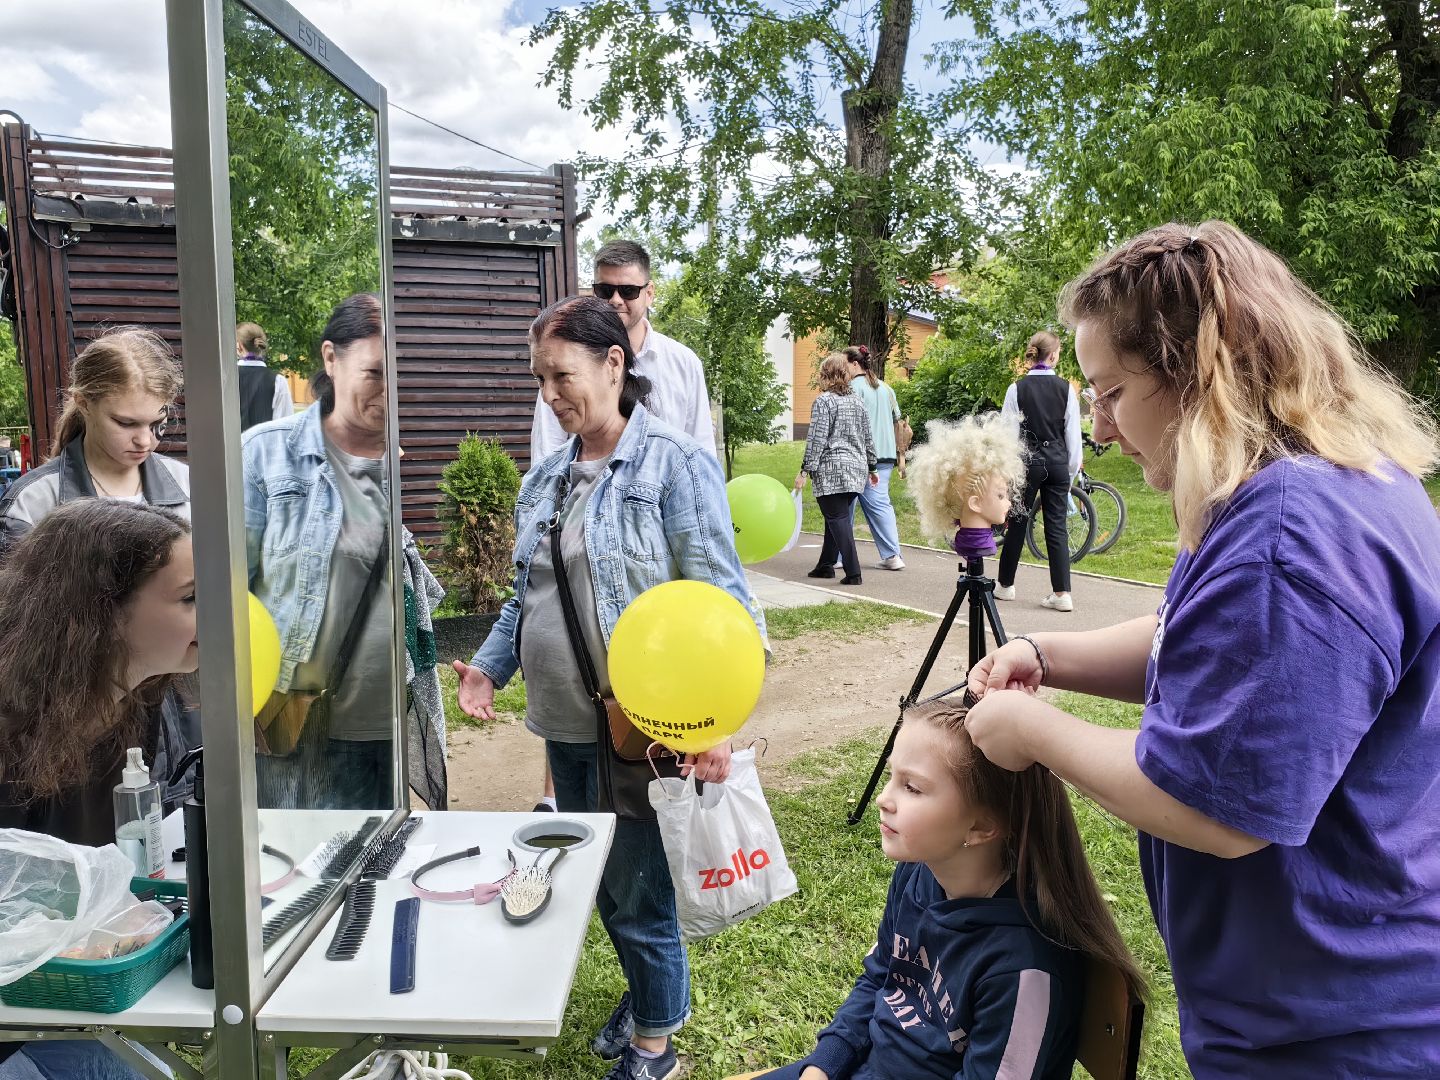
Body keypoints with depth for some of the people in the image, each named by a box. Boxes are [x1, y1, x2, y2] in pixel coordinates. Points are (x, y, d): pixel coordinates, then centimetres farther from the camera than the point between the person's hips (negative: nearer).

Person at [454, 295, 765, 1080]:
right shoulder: (546, 478, 10)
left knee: (635, 892, 5)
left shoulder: (674, 464, -11)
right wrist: (489, 665, 5)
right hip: (564, 723, 7)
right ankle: (645, 994, 46)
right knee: (592, 882, 21)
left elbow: (717, 599, -15)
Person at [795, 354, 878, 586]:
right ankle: (825, 565, 25)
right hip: (856, 469, 7)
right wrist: (872, 467, 27)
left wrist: (805, 470, -11)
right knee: (837, 518, 16)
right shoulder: (857, 401, 14)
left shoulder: (823, 401, -7)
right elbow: (867, 438, 18)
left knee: (838, 520, -6)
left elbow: (816, 439, -13)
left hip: (831, 469, -7)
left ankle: (853, 573, -11)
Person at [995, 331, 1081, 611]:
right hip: (1057, 462, 1)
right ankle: (1062, 593, 2)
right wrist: (1072, 468, 12)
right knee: (1057, 525, 4)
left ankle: (1005, 584, 22)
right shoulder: (1066, 389, -2)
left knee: (1017, 523, 10)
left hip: (1026, 461, -1)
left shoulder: (1017, 389, -6)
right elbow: (1073, 433, 1)